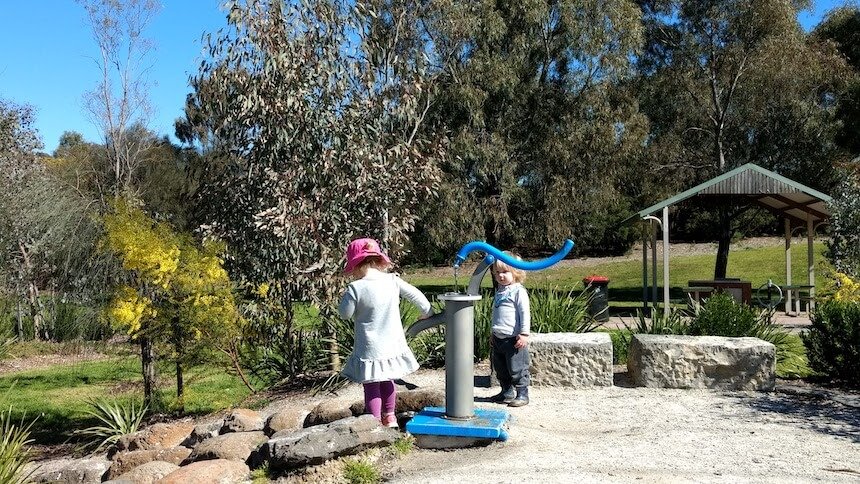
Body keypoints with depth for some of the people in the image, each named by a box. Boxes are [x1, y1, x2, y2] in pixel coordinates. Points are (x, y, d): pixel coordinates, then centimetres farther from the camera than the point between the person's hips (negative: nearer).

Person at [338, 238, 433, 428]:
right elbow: (415, 295, 5)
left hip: (370, 350, -5)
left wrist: (346, 296, 10)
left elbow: (345, 314, -6)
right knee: (387, 382, 24)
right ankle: (389, 417, 36)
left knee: (371, 386, 9)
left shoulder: (355, 288, -16)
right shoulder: (392, 281, -5)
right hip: (392, 346, 5)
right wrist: (427, 312, 22)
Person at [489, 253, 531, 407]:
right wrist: (494, 333, 23)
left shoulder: (518, 291, -11)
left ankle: (522, 395, 9)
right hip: (498, 338, 8)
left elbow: (525, 313, -15)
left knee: (516, 369, -2)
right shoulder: (499, 291, 14)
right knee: (500, 369, 16)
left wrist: (524, 334, -19)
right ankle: (507, 392, 30)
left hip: (513, 339, -8)